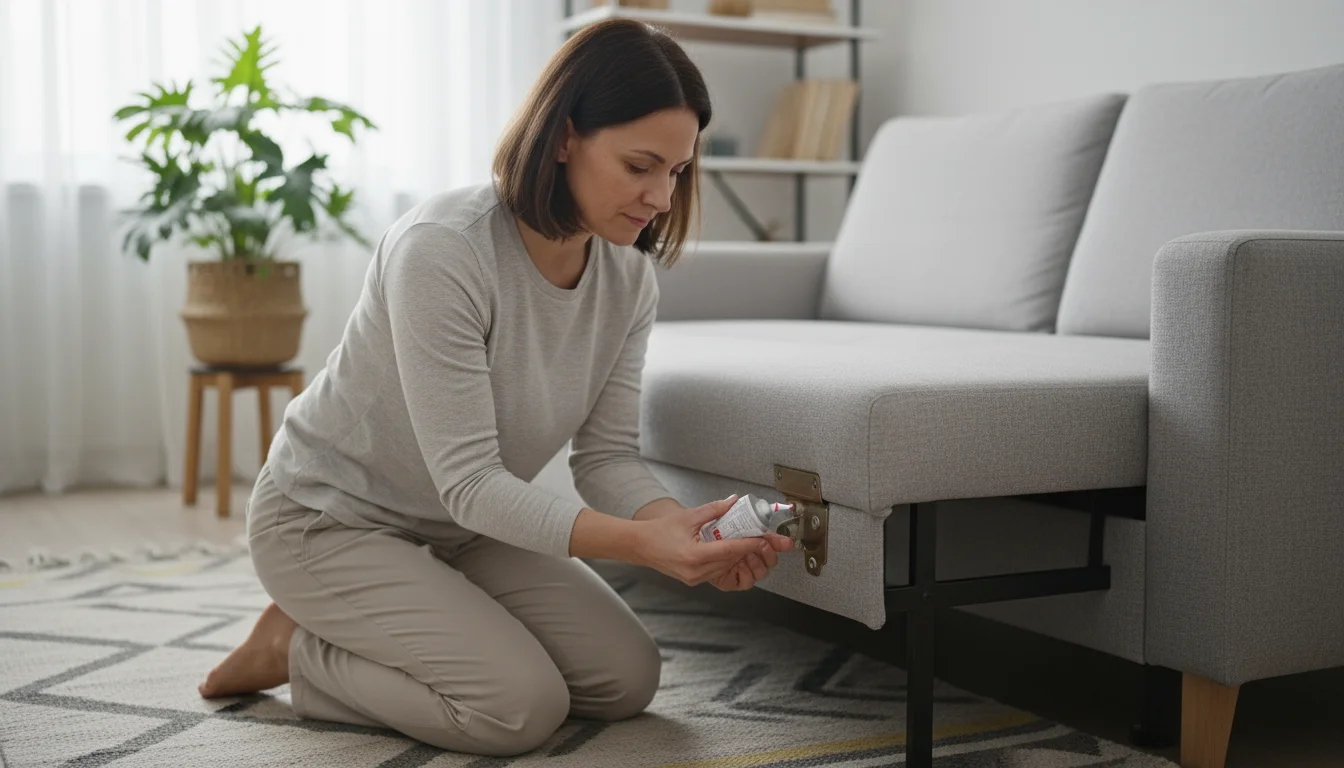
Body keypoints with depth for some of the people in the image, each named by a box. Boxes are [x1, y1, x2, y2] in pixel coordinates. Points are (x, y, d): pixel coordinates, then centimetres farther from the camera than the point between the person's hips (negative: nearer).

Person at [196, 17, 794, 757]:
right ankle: (295, 647, 3)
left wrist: (679, 529, -29)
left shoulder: (628, 274, -11)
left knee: (627, 678, 1)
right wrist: (639, 544, -42)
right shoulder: (440, 247, -32)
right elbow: (468, 480, -31)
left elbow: (607, 453, -7)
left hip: (459, 526, 7)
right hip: (328, 518, -7)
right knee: (523, 705, -21)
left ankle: (353, 631, 15)